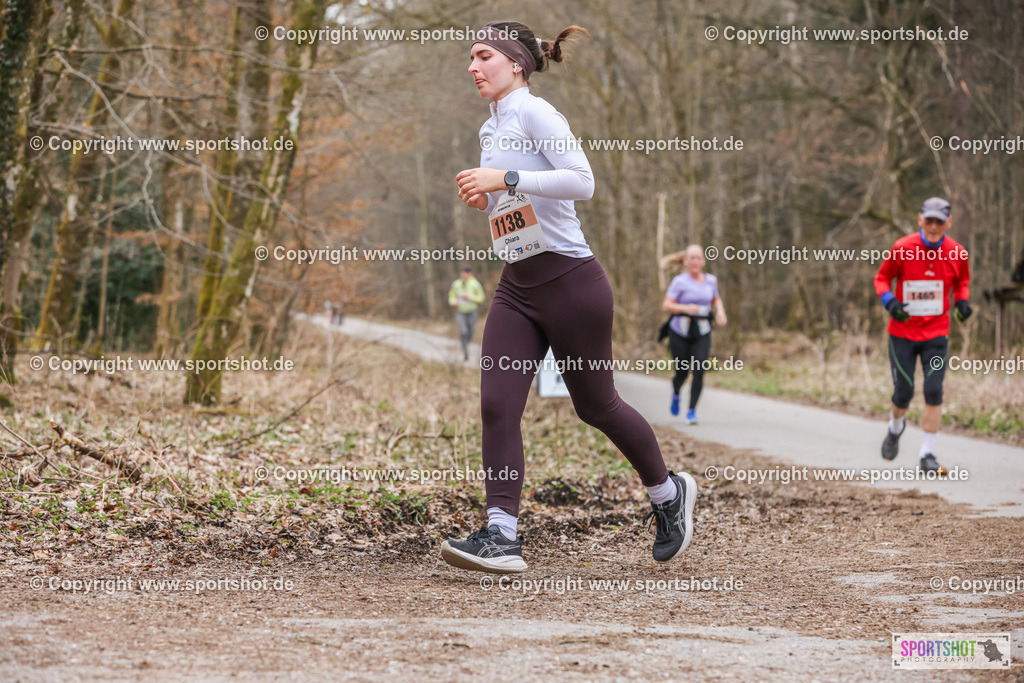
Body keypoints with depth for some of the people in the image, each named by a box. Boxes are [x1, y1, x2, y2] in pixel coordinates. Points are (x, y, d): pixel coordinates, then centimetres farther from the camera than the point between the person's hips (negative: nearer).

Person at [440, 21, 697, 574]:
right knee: (497, 404, -8)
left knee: (595, 405, 6)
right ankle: (500, 537, -11)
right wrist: (482, 198, 9)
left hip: (570, 280, -8)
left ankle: (668, 493, 29)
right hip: (516, 288, 8)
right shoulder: (491, 129, 16)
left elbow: (582, 181, -24)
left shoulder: (535, 113, -10)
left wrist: (504, 180, -25)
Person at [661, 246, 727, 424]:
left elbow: (716, 300, 23)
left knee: (699, 372, -13)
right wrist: (685, 308, -28)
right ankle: (676, 394, 41)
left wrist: (720, 311, 2)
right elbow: (666, 306, -12)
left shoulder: (711, 280, 6)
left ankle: (692, 411, -4)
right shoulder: (680, 281, -7)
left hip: (702, 335, 2)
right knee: (682, 372, 6)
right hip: (680, 334, -2)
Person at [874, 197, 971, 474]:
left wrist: (962, 301, -6)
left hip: (936, 334, 1)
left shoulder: (957, 253, -5)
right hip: (902, 333, -1)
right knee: (903, 393, 1)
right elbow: (882, 277, 1)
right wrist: (890, 302, -17)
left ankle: (927, 455, -1)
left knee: (934, 392, -10)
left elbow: (962, 282, 14)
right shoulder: (902, 248, -11)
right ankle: (895, 427, 37)